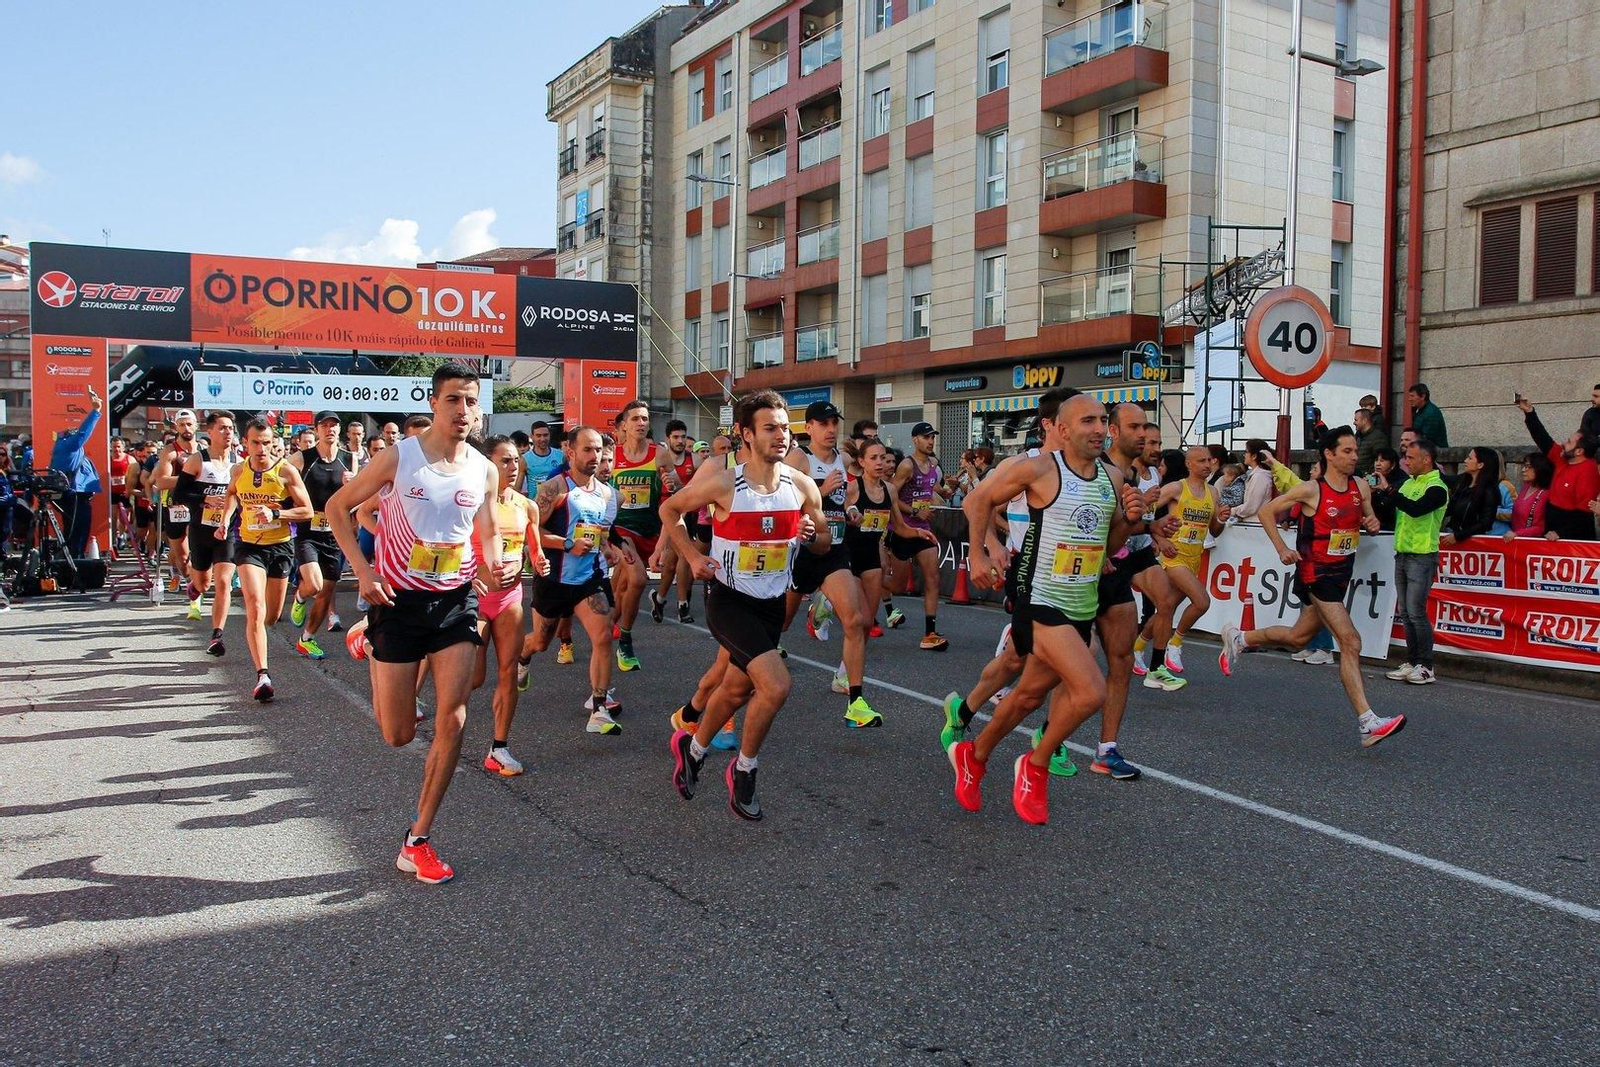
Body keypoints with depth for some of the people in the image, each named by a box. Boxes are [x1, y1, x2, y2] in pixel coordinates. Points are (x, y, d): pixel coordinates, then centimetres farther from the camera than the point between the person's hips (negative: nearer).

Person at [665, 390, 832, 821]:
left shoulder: (802, 486, -3)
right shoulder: (723, 484, -16)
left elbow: (825, 542, 10)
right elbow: (669, 510, 0)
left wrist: (811, 535, -12)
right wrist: (693, 558, -9)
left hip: (773, 605, 6)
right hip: (730, 602, -6)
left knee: (737, 690, 20)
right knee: (776, 686, -21)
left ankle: (692, 747, 48)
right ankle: (744, 770, 4)